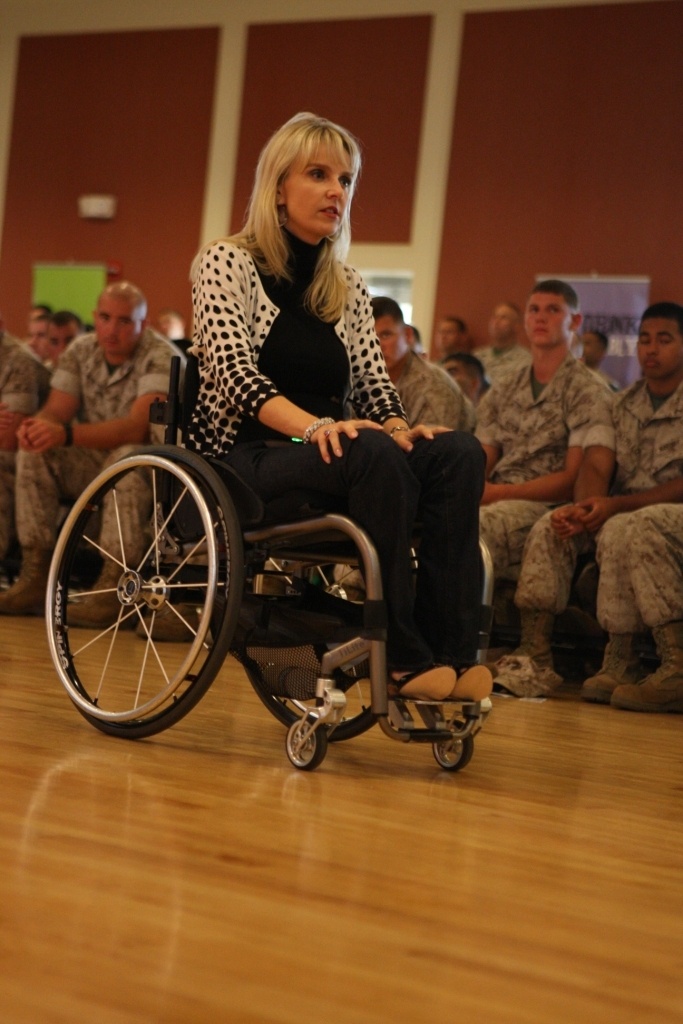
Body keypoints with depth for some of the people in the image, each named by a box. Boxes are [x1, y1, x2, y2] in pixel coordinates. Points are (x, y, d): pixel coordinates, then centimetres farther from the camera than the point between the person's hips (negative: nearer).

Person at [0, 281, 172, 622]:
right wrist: (39, 425, -33)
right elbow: (56, 411, -6)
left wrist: (67, 434, -43)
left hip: (146, 467, -6)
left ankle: (114, 589, -36)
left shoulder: (159, 357, -17)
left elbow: (136, 428, -31)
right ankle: (35, 578, -15)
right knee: (33, 453, -15)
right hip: (93, 463, 6)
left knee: (128, 457, -36)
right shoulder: (81, 351, 1)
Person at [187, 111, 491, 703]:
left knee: (459, 453, -23)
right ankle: (402, 655, -33)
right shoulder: (227, 262, 0)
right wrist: (311, 426, -31)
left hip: (333, 462, 6)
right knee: (373, 452, -36)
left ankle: (453, 651, -33)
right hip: (247, 460, -5)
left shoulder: (348, 289, 17)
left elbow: (375, 384, 11)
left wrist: (401, 430, -14)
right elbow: (234, 370, -14)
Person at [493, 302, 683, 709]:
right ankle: (535, 659, -16)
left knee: (625, 531, -36)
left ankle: (619, 665, -36)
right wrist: (586, 507, -20)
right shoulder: (625, 404, 15)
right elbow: (596, 465, 4)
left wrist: (615, 505, -23)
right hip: (622, 512, 7)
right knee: (551, 528, -13)